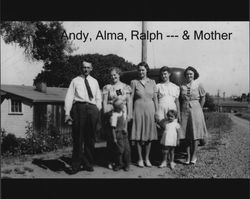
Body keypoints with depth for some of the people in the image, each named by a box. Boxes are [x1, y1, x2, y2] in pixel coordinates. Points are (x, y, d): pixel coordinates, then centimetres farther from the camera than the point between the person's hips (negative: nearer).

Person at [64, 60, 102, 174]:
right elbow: (69, 97, 5)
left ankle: (88, 164, 16)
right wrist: (67, 113, -6)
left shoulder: (94, 82, 21)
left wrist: (97, 111, 6)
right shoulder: (75, 81, 12)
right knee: (77, 137, -4)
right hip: (78, 107, -3)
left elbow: (98, 98, 20)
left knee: (90, 138, 6)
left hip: (92, 108, 3)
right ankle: (76, 165, 4)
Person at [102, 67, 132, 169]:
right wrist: (105, 113, -6)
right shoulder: (107, 87, 8)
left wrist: (129, 114, 3)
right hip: (110, 114, -1)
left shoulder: (125, 87, 12)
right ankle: (110, 161, 6)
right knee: (110, 138, -2)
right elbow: (104, 102, 3)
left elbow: (128, 101, 10)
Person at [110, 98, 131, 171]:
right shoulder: (114, 115, -18)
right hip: (118, 134, -7)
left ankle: (126, 164, 19)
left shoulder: (123, 112, 4)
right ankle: (118, 164, 14)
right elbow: (113, 128, -16)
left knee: (127, 149, 7)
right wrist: (114, 138, -15)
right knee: (119, 150, -3)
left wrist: (125, 129, 9)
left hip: (124, 133, 7)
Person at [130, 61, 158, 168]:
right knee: (138, 135, 1)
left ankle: (147, 158, 18)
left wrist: (157, 111, 3)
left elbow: (155, 98, 9)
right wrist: (130, 112, -5)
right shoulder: (134, 82, 2)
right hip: (138, 109, -2)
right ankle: (140, 159, 12)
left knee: (149, 135, 6)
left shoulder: (152, 82, 8)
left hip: (150, 109, 2)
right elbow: (131, 98, 1)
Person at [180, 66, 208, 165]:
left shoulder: (198, 85, -2)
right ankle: (188, 156, 11)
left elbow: (203, 98, 5)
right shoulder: (182, 86, 6)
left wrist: (198, 109, 5)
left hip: (195, 109, -2)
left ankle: (194, 155, 13)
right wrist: (180, 112, 5)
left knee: (195, 133, 1)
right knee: (186, 135, 4)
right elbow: (180, 100, 11)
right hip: (185, 111, 2)